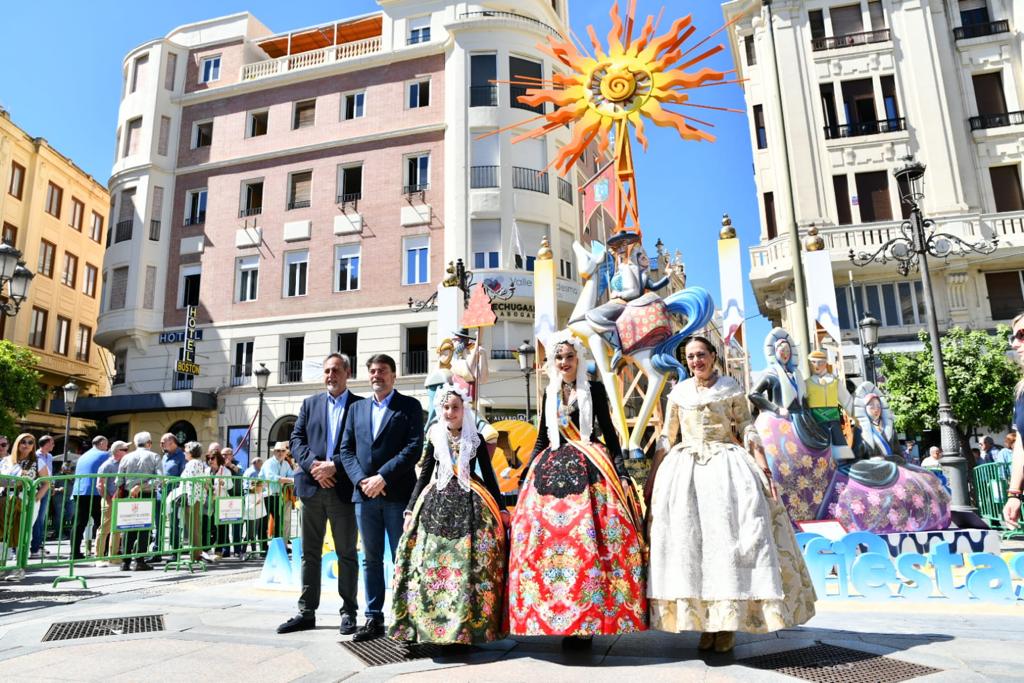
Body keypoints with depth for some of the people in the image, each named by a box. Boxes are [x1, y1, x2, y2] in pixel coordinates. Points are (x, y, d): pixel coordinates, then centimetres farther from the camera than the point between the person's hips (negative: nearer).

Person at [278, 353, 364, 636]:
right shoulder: (310, 404, 13)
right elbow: (296, 439, 6)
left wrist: (334, 466, -16)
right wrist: (313, 464, -11)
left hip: (343, 488, -3)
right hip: (312, 486, 3)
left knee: (347, 553, 5)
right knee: (309, 552, 10)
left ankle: (348, 612, 14)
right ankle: (306, 612, 19)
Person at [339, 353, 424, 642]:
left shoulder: (409, 406, 2)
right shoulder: (357, 408, 16)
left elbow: (414, 447, -8)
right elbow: (347, 449, 11)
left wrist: (383, 477, -15)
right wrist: (360, 480, -5)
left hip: (398, 493, -4)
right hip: (364, 494, 4)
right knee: (371, 559, 10)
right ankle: (374, 618, 18)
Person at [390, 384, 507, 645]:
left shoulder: (476, 439, 8)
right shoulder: (435, 439, 11)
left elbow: (488, 476, 10)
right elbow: (424, 476, 13)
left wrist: (501, 508, 5)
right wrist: (410, 510, 8)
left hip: (471, 506, -1)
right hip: (436, 505, 1)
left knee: (472, 566, -8)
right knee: (432, 566, -4)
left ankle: (471, 623, 0)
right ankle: (429, 625, 4)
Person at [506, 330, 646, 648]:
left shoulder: (594, 389, 5)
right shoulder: (550, 393, 15)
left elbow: (608, 432, 3)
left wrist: (622, 473, -6)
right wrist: (526, 475, 15)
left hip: (588, 470, -4)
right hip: (551, 470, 4)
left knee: (588, 541, -9)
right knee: (547, 541, -1)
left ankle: (588, 620, 1)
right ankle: (557, 619, 9)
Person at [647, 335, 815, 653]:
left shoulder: (731, 387, 6)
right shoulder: (678, 392, 10)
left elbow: (747, 429, 3)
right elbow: (666, 437, 11)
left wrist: (764, 467, -9)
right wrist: (653, 478, 6)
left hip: (726, 465, -1)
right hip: (685, 468, 2)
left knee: (728, 538, -8)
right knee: (688, 540, -5)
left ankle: (728, 622, 0)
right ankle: (702, 620, 4)